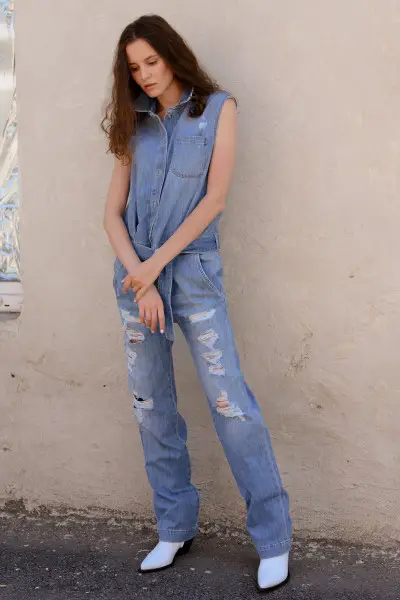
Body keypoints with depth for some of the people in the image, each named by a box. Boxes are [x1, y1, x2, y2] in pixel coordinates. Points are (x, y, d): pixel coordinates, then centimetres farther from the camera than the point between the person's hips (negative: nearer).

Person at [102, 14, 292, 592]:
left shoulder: (217, 108, 1)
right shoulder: (134, 124, 12)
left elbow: (214, 200, -7)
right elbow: (113, 212, 6)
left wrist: (156, 263, -11)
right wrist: (139, 275, -9)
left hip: (192, 269, -4)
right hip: (135, 272, 4)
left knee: (230, 402, -8)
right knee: (152, 408, 7)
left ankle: (274, 538, 1)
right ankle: (175, 529, 19)